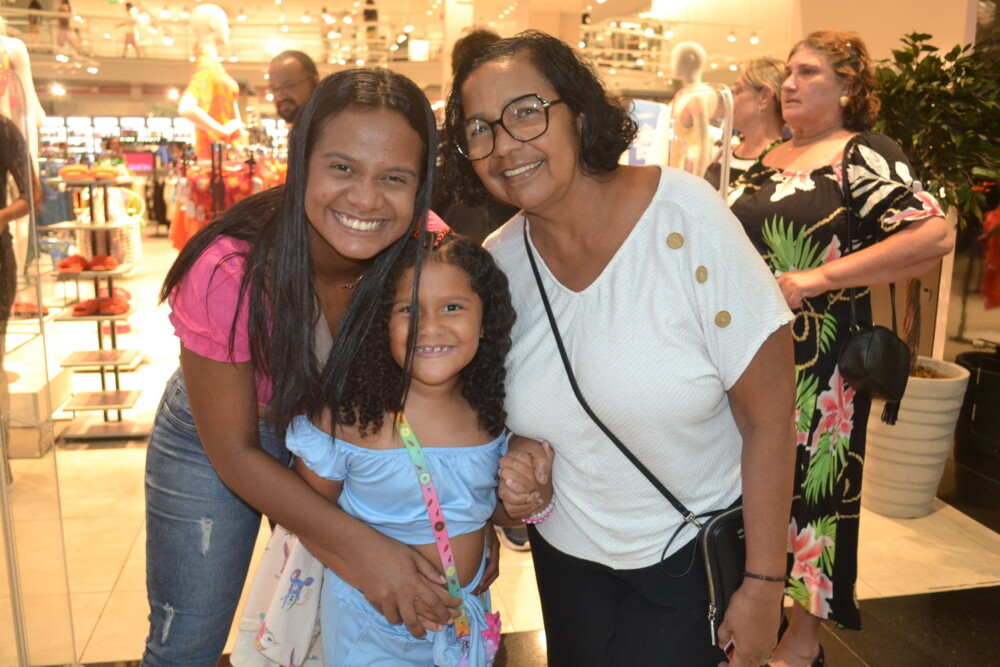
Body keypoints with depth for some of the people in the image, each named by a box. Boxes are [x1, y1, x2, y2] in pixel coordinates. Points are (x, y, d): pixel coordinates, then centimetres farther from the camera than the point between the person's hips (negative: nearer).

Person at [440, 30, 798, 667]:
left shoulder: (685, 218, -22)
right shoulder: (497, 263, -9)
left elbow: (769, 418, -17)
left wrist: (763, 586, -13)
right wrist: (516, 455, -15)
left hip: (697, 554, -4)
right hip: (566, 554, 4)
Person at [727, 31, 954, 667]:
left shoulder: (864, 155, -7)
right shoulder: (768, 160, 14)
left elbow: (935, 234, -20)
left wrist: (822, 277, -22)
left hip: (818, 357, -6)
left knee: (812, 485, 4)